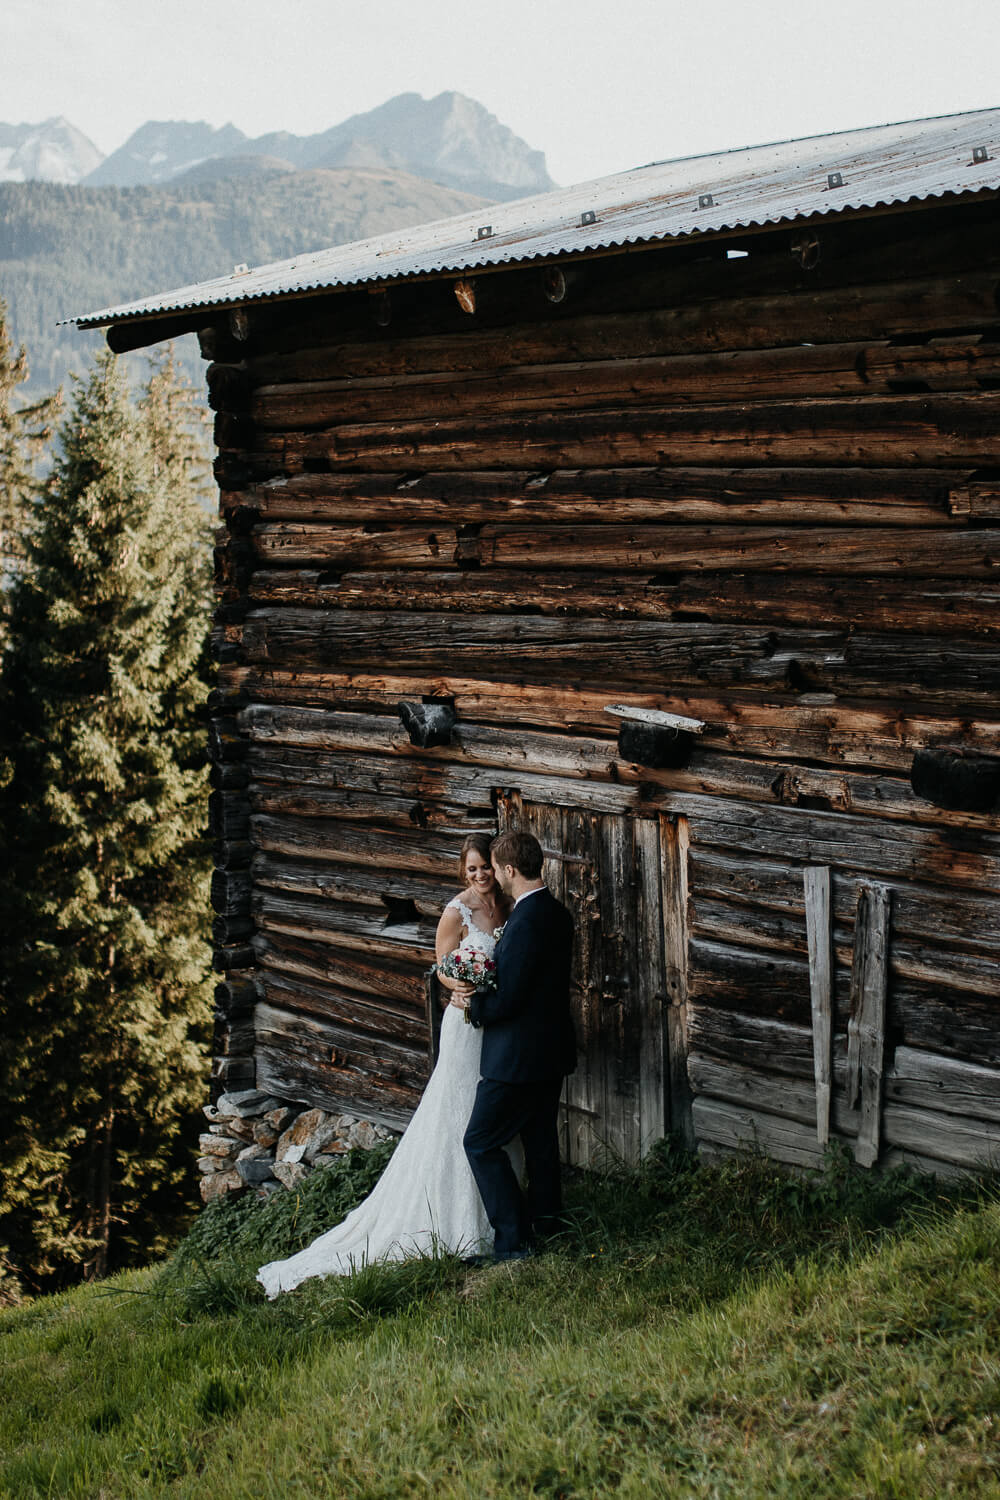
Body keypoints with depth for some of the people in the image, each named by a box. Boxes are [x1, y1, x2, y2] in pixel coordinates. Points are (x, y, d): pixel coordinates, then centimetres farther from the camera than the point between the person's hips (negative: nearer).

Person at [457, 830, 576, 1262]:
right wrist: (485, 995, 12)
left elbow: (507, 1000, -24)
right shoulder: (557, 912, 6)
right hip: (551, 1050, 10)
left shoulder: (526, 922, -25)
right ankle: (545, 1221, 34)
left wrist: (474, 1004, -5)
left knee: (481, 1143, -1)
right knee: (540, 1136, 21)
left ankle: (514, 1239, 1)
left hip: (519, 1055, -10)